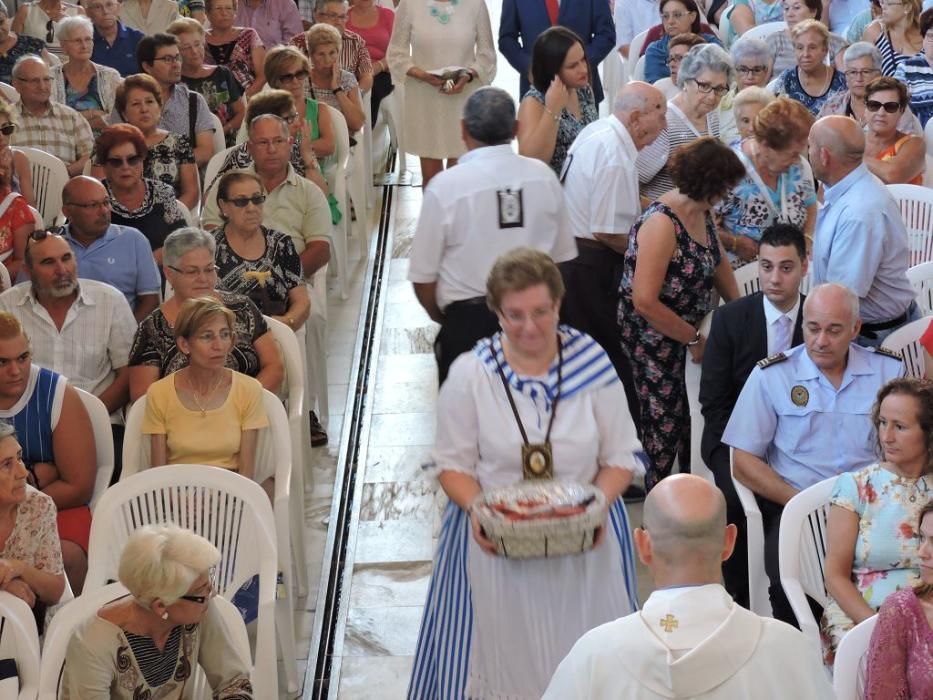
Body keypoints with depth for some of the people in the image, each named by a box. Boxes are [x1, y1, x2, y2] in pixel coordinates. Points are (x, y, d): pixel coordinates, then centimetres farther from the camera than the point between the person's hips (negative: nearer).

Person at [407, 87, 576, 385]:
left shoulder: (445, 187, -12)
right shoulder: (543, 176, -3)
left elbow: (423, 278, -7)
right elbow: (562, 257, 6)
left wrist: (443, 317, 12)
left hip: (468, 321, -3)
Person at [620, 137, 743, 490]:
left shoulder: (702, 212, 0)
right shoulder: (661, 222, -26)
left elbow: (718, 262, 17)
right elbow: (645, 302, -28)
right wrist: (694, 339, -18)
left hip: (684, 329, 8)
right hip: (653, 338, -8)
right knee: (668, 425, 2)